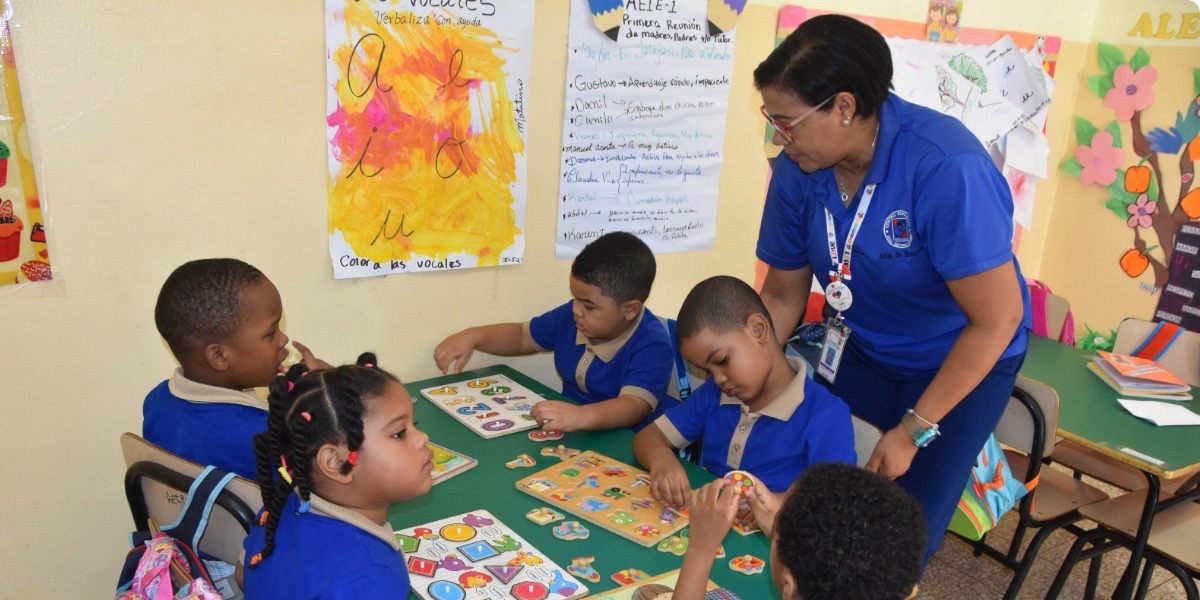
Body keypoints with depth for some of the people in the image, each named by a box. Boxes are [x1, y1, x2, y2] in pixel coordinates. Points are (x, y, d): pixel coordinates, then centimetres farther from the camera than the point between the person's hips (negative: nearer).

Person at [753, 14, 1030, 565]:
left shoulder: (946, 168, -33)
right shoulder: (796, 170, -17)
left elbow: (996, 320, -26)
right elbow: (783, 296, -4)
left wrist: (914, 429, -21)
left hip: (965, 359, -4)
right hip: (860, 350, 4)